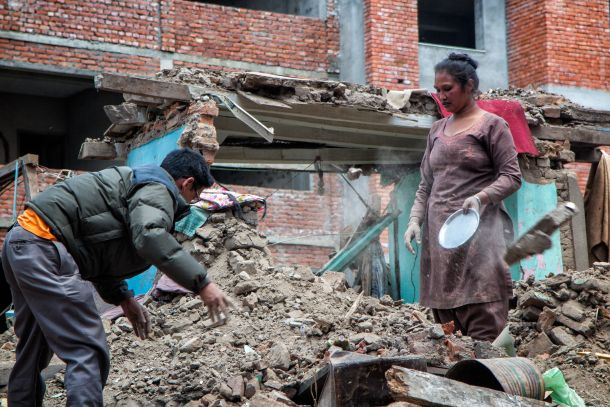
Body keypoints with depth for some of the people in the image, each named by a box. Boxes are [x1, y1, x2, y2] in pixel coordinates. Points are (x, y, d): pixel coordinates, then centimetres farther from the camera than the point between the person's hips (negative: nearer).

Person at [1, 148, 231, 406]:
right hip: (45, 247, -11)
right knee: (87, 351, -12)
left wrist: (122, 298, 26)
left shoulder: (134, 185, 25)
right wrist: (201, 283, -26)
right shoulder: (158, 190, -5)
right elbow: (150, 236, -28)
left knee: (34, 349, 21)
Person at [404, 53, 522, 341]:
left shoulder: (491, 125, 3)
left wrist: (481, 197, -20)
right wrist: (415, 220, 5)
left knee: (483, 328, -12)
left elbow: (512, 177, -3)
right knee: (445, 327, 1)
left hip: (478, 233, -6)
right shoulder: (437, 130, 20)